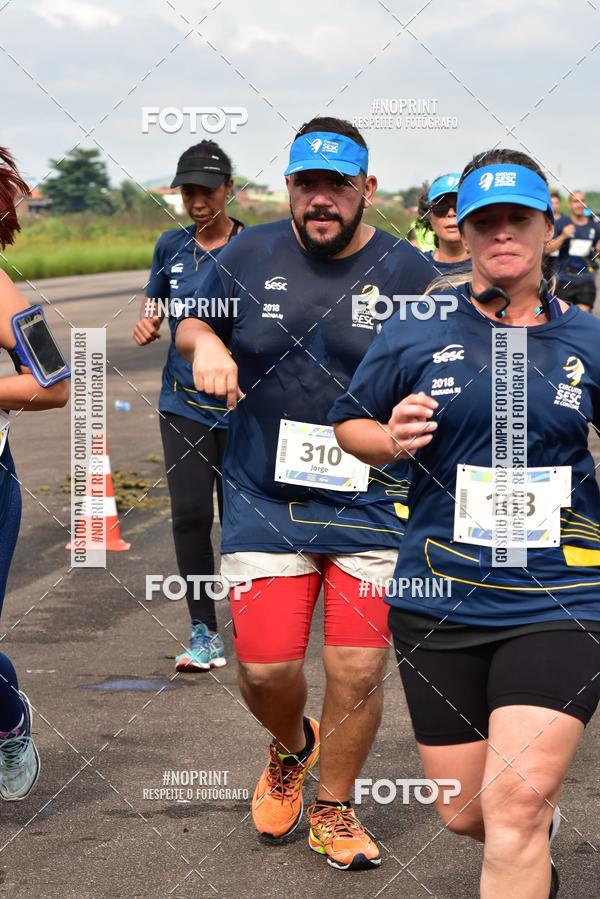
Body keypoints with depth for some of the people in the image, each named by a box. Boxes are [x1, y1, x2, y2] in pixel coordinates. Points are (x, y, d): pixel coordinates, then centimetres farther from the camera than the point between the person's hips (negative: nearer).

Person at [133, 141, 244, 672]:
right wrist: (147, 324, -3)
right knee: (190, 513, -8)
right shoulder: (171, 246, 6)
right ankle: (204, 631, 1)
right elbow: (153, 301, 19)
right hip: (184, 404, 2)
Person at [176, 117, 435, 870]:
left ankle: (333, 812, 25)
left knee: (358, 673, 0)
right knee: (265, 669, -2)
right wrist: (203, 341, -7)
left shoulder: (407, 272, -4)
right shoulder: (248, 256, 1)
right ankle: (291, 749, 36)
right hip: (264, 502, 1)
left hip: (372, 506, -1)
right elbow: (191, 322, 16)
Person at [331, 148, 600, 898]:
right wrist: (389, 439, -12)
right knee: (464, 813, 11)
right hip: (440, 603, 2)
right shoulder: (413, 334, 1)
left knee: (517, 801, -18)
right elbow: (348, 425, 10)